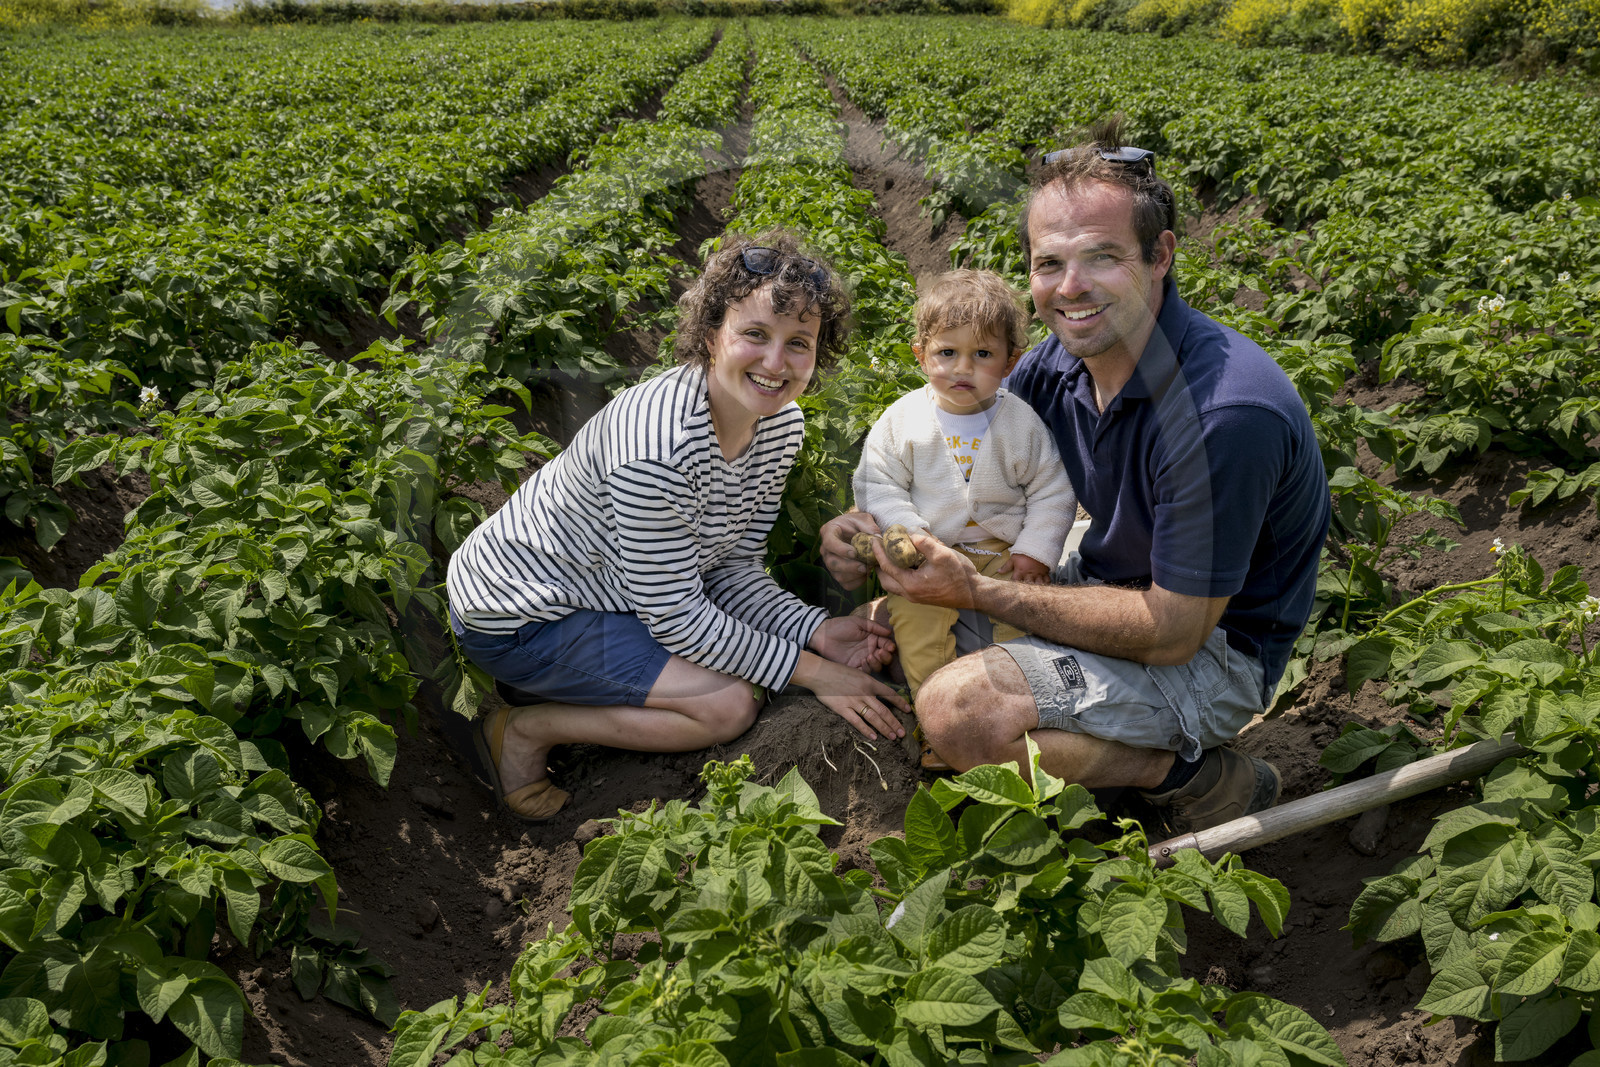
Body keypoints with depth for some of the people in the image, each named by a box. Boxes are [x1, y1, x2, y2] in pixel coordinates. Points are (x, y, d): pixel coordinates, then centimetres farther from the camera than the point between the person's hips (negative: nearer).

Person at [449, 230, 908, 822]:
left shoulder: (782, 423, -7)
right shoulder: (659, 442, -34)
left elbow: (732, 569, 0)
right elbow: (676, 614, -27)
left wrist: (818, 631, -15)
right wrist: (813, 672, -22)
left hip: (613, 590, 9)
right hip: (520, 613, -9)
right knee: (730, 703, -17)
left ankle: (558, 682, 15)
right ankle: (525, 728, -1)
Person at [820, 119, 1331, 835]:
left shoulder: (1227, 413, -32)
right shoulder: (1055, 365, -8)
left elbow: (1171, 634, -27)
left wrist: (976, 592, -27)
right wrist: (872, 531, -16)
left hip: (1211, 648, -8)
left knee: (956, 711, -25)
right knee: (909, 611, 9)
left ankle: (1196, 777, -6)